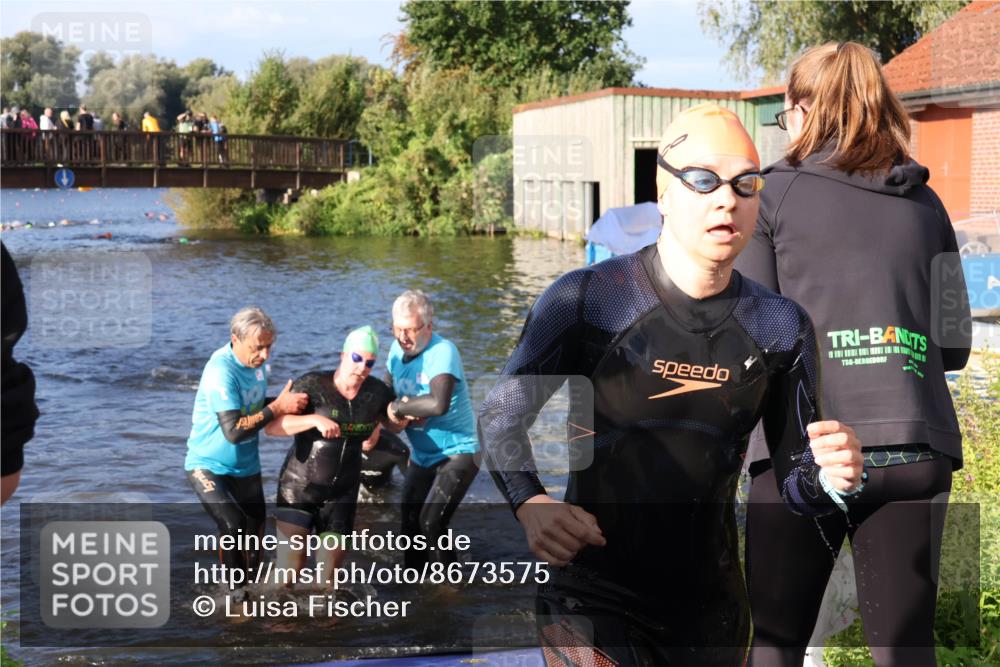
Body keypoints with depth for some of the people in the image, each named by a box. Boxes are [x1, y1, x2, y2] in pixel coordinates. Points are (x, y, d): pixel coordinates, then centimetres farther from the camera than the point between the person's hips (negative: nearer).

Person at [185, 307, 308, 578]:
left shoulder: (257, 359, -6)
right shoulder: (221, 371, -29)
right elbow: (234, 431, -35)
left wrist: (289, 403, -7)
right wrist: (277, 407, -30)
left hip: (246, 465, 8)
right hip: (208, 465, -8)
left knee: (255, 529, 17)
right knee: (233, 525, -25)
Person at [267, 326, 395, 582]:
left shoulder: (377, 392, -5)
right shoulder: (312, 385, -17)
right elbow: (271, 426, -23)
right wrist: (315, 419, -34)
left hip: (342, 493, 4)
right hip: (300, 487, -3)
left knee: (329, 572, 7)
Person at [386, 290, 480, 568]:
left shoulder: (443, 352, -25)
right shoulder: (398, 349, -2)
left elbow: (439, 404, -41)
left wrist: (399, 407, -27)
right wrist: (400, 415, -15)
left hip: (457, 453, -8)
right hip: (422, 456, 8)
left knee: (431, 522, -19)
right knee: (410, 523, 14)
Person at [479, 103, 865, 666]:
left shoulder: (782, 328, 1)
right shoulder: (586, 301, -11)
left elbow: (797, 485, 5)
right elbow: (502, 416, -4)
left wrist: (833, 479, -19)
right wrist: (530, 503, -24)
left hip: (710, 608, 4)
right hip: (593, 594, -4)